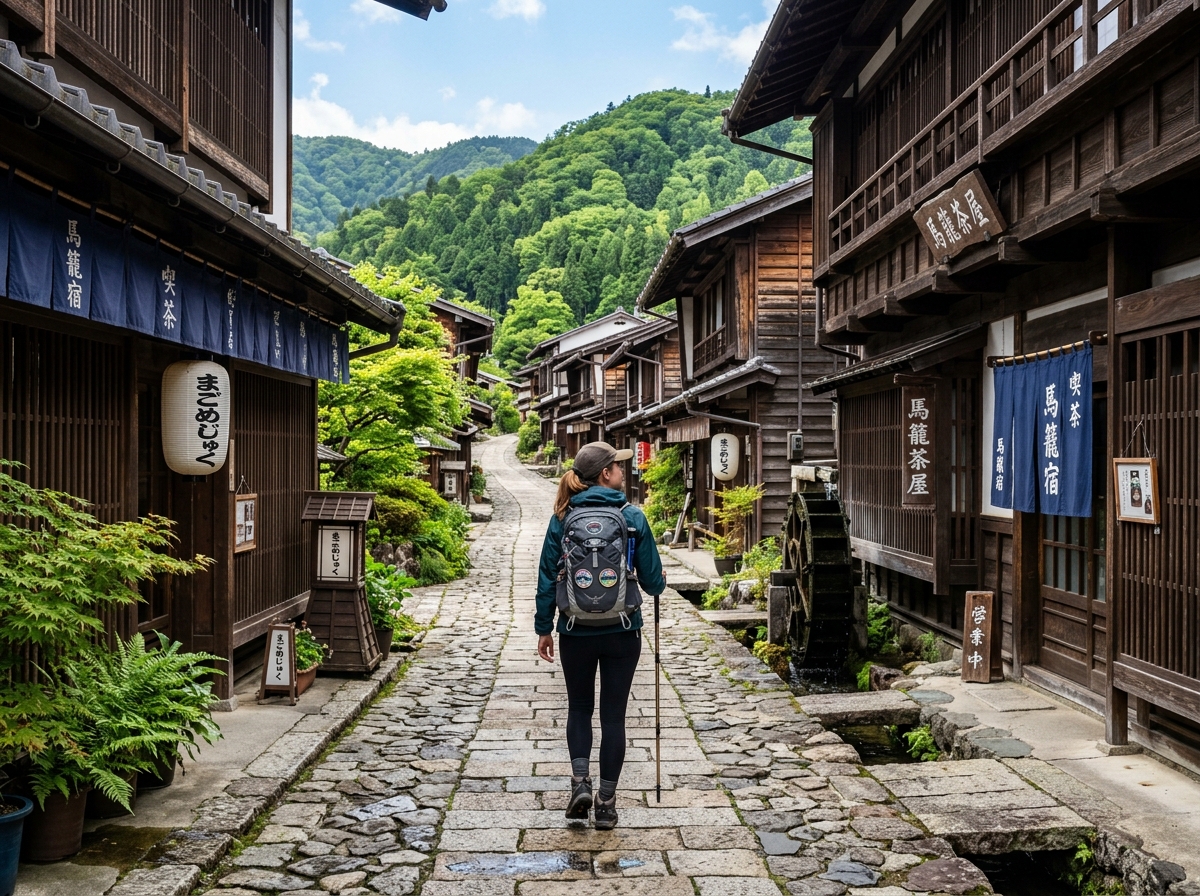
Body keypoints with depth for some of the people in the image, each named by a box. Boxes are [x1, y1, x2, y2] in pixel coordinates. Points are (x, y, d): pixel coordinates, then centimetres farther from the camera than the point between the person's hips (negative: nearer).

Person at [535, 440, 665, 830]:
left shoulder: (562, 519, -3)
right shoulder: (632, 517, -6)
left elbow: (547, 578, -1)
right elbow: (652, 581, -3)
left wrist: (544, 628, 8)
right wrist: (659, 583, 21)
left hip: (576, 632, 1)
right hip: (622, 633, -1)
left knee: (579, 707, 20)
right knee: (613, 714, 9)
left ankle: (580, 781, 3)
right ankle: (606, 803, 13)